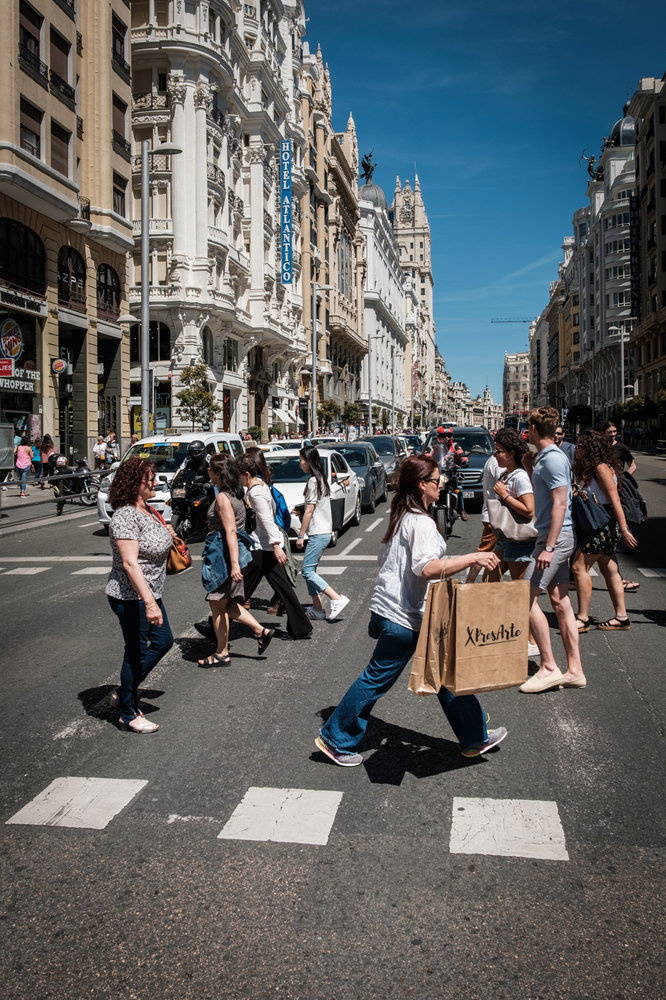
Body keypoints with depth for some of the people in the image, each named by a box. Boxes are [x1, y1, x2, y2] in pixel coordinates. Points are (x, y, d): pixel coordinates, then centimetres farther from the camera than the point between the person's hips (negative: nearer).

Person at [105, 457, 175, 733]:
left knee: (163, 641, 17)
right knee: (136, 652, 2)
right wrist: (149, 602, -32)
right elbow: (130, 563, -28)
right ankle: (128, 715, 18)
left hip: (149, 593, 10)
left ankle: (126, 691, 32)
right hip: (131, 597, -10)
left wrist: (167, 534, 7)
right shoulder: (125, 516, -22)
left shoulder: (147, 509, 8)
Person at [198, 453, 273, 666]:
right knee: (227, 604, 18)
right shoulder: (236, 494, 10)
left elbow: (231, 531, -26)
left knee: (217, 606, 4)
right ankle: (261, 631, 14)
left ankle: (222, 653, 14)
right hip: (230, 558, 9)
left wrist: (234, 564, -31)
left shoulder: (222, 498, -18)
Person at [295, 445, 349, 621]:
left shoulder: (313, 481, -14)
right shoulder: (320, 479, 14)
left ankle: (337, 599, -12)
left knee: (307, 570, -9)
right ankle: (317, 608, 12)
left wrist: (301, 535, -13)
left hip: (318, 533, -10)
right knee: (309, 570, 11)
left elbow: (309, 511, -16)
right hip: (322, 531, 10)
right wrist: (299, 510, 22)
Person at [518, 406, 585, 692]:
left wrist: (548, 547, -25)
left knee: (526, 597, -11)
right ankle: (574, 670, 15)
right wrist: (530, 469, 17)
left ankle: (549, 668, -7)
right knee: (560, 602, 10)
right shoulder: (545, 457, 15)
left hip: (556, 537, -10)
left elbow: (560, 503, -21)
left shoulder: (552, 459, -15)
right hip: (556, 537, 10)